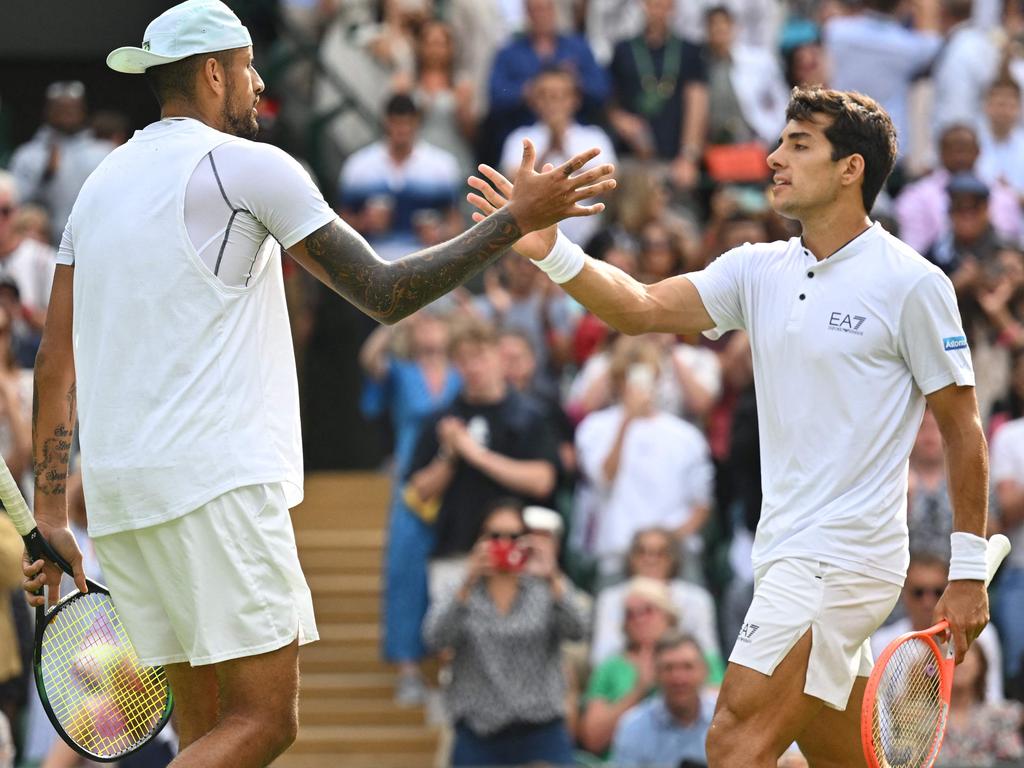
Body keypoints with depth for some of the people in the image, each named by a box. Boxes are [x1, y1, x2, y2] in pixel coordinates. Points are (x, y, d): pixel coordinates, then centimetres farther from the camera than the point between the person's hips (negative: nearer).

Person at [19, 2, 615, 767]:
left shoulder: (101, 183, 16)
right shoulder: (249, 166, -5)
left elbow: (56, 357, 13)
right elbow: (384, 294, -5)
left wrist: (50, 514, 14)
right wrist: (519, 219, 1)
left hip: (117, 487, 8)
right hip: (216, 479, -8)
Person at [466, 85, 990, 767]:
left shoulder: (911, 283, -8)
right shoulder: (760, 269, 10)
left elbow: (964, 430, -5)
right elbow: (643, 308, 0)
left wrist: (969, 572, -6)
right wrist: (551, 252, -17)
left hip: (842, 557, -8)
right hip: (789, 557, 8)